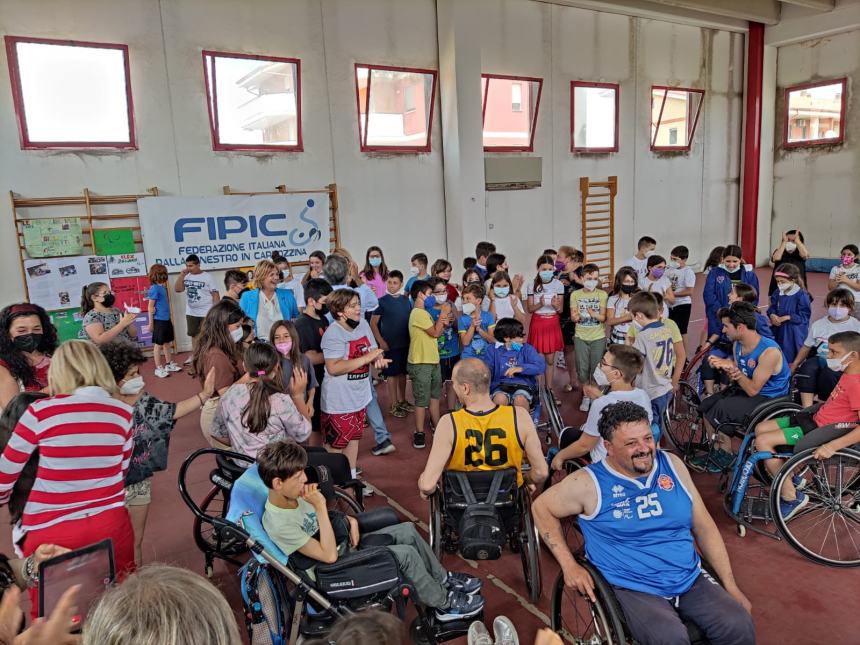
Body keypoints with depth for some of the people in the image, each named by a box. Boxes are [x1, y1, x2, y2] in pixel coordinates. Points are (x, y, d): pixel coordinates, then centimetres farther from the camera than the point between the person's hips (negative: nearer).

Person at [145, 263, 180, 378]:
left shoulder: (162, 287, 8)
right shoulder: (155, 288, -15)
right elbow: (150, 307, -13)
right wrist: (151, 323, -13)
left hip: (166, 319, 8)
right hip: (159, 321, -8)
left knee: (167, 343, 17)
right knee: (158, 345, 3)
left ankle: (169, 364, 28)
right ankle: (158, 368, 12)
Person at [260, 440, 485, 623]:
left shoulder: (292, 495, -5)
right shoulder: (279, 525, -30)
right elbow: (329, 556, -29)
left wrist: (349, 520, -6)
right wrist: (320, 507, -32)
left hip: (342, 545, 8)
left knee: (407, 530, 0)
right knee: (405, 554, -17)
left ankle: (444, 579, 18)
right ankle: (445, 604, 5)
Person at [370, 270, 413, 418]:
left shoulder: (406, 300, 5)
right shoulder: (382, 301, -7)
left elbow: (412, 320, 13)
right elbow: (373, 323, -6)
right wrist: (381, 341, -13)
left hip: (406, 343, 5)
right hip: (390, 344, -4)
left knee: (402, 373, 14)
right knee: (392, 374, 2)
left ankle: (402, 401, 28)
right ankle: (393, 405, 11)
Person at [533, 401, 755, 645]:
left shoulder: (672, 465, 3)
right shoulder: (590, 483, -10)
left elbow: (703, 526, 10)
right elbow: (541, 507, 1)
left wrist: (731, 586, 7)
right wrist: (569, 566, -6)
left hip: (691, 579, 5)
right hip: (634, 589, -4)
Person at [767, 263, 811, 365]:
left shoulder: (801, 295, -15)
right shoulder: (777, 293, 4)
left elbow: (803, 316, -17)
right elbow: (772, 307, 11)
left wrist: (785, 318, -21)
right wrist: (772, 315, -13)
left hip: (795, 332, -6)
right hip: (779, 329, 6)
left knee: (792, 356, 0)